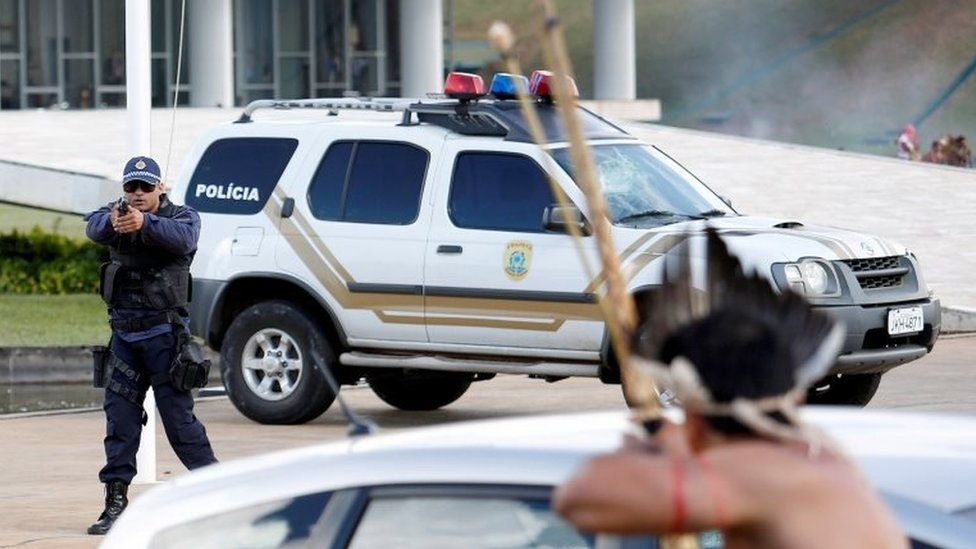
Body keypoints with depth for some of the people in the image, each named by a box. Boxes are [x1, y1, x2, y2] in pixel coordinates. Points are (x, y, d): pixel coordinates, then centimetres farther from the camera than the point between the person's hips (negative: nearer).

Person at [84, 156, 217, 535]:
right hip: (124, 332, 4)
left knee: (178, 416, -4)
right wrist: (111, 222, -39)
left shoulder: (182, 216, -1)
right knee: (119, 418, 4)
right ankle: (116, 502, 8)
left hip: (164, 333, -4)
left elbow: (183, 237, -25)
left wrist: (144, 224, -45)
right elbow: (94, 227, -14)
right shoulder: (116, 216, 9)